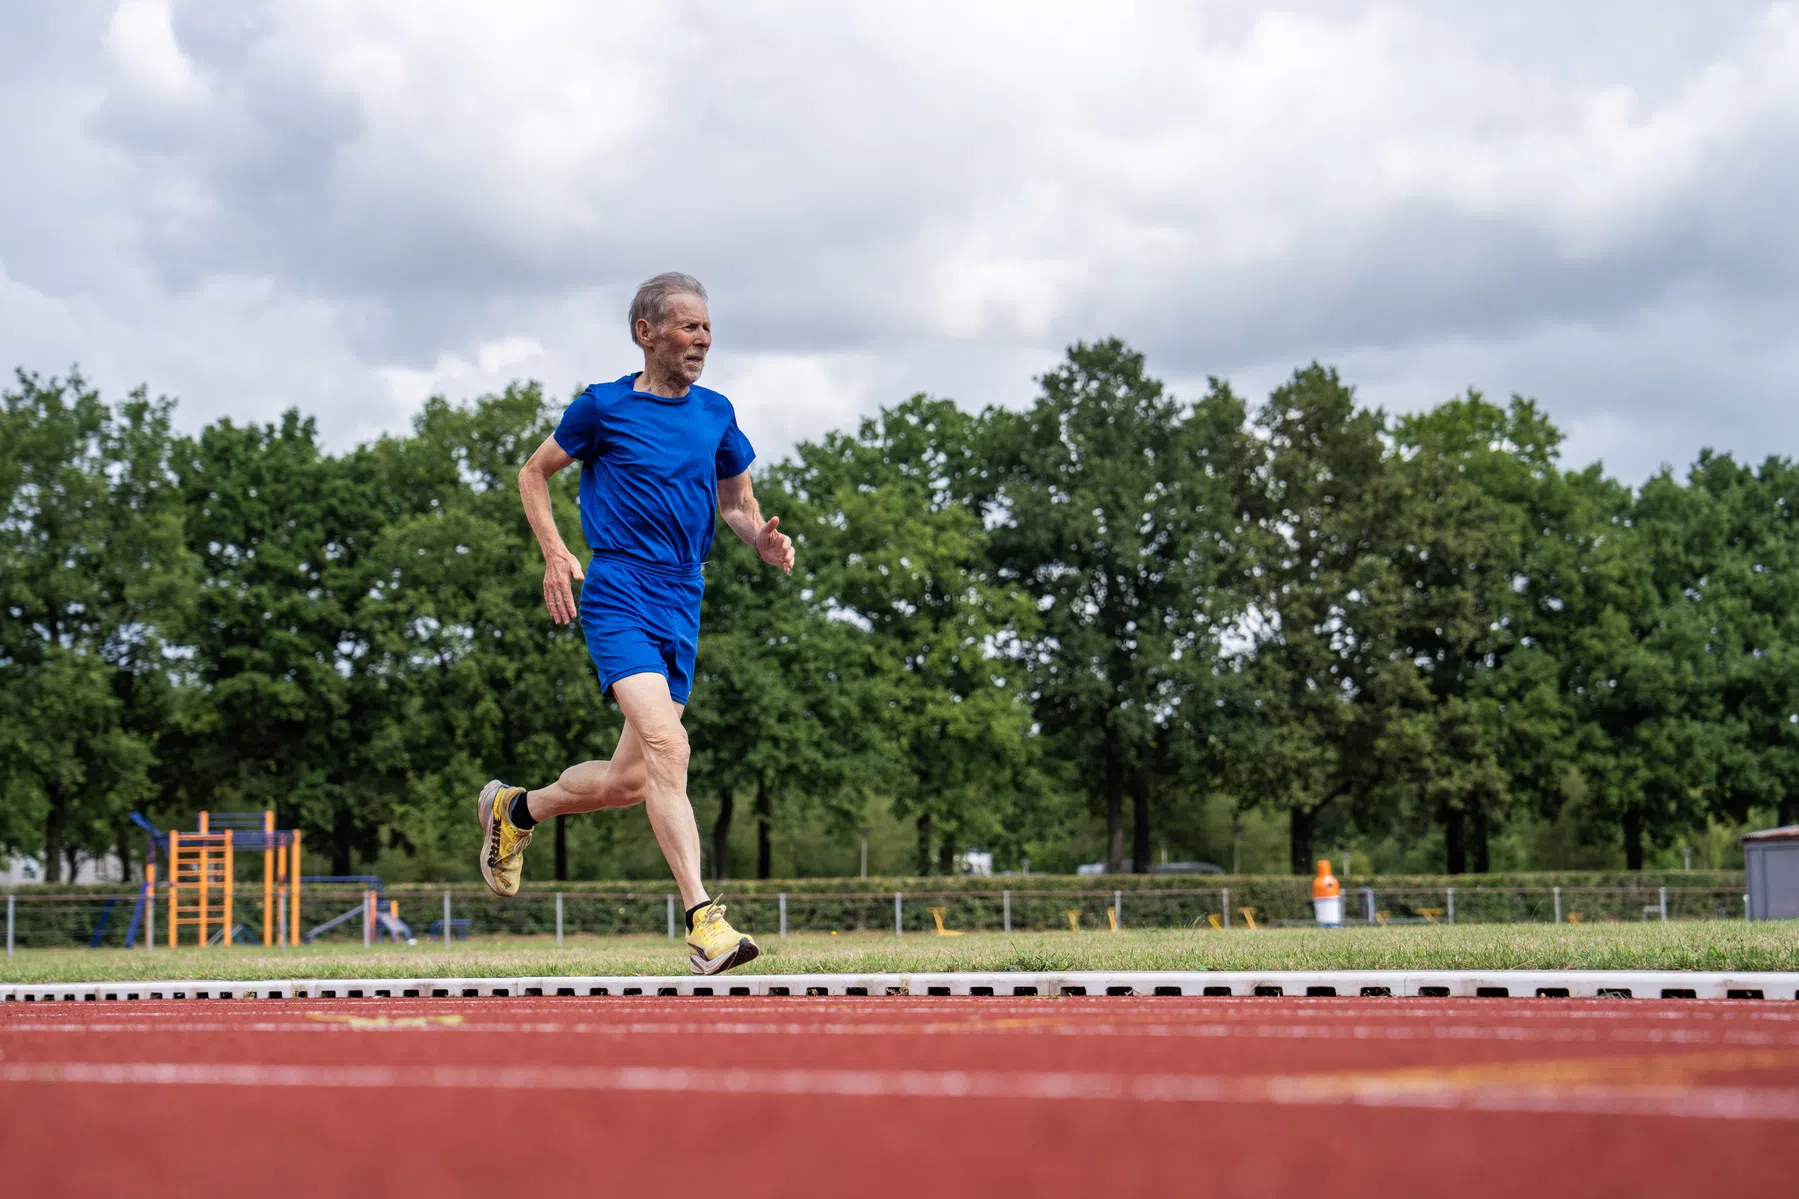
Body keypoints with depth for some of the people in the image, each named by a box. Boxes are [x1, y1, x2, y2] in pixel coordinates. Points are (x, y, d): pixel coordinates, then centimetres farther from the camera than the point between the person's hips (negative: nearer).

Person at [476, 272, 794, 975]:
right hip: (619, 594, -6)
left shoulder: (715, 414, 13)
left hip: (683, 607, 6)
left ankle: (515, 811, 37)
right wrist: (556, 554, -4)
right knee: (667, 747, -23)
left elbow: (735, 499, 25)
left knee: (629, 781, 9)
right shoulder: (604, 408, -1)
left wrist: (763, 540, 2)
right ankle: (704, 924, -28)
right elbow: (534, 473, 11)